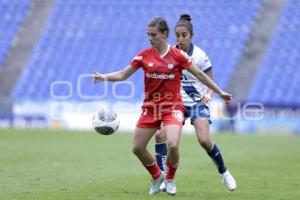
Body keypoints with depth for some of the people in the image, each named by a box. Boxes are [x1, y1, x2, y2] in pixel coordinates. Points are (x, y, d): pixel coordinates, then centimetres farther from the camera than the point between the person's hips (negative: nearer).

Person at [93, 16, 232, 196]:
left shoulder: (178, 55, -6)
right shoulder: (144, 55, 0)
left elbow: (200, 74, 2)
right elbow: (123, 75, 3)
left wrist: (219, 92, 6)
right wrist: (104, 77, -15)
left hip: (172, 107, -3)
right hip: (150, 107, 4)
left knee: (172, 145, -24)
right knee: (137, 148, 1)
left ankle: (170, 178, 7)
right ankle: (157, 177, 28)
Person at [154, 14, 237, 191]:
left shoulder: (200, 55, -11)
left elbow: (211, 82, -3)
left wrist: (208, 95, -22)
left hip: (198, 102, -3)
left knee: (204, 140, -19)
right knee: (160, 135, -16)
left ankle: (224, 172, 6)